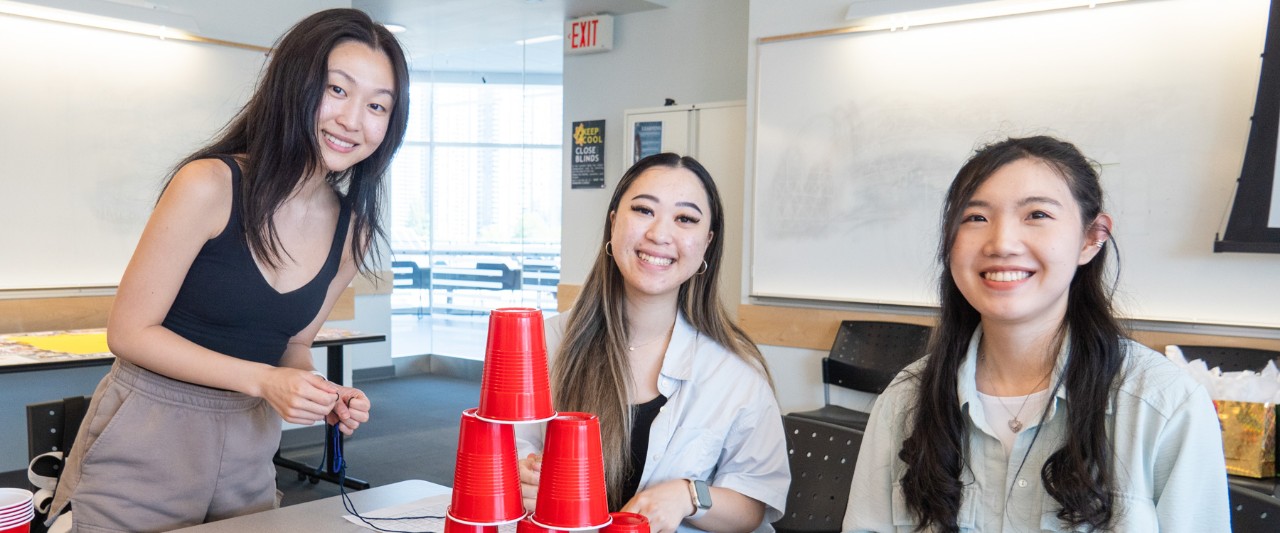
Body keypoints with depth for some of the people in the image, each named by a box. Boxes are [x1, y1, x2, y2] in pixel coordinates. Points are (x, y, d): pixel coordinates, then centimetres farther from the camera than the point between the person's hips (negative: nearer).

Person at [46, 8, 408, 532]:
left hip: (249, 444, 5)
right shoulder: (210, 185, -19)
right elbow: (129, 332, -14)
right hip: (147, 438, -5)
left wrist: (327, 399, -11)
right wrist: (262, 380, -23)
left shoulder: (352, 231, -3)